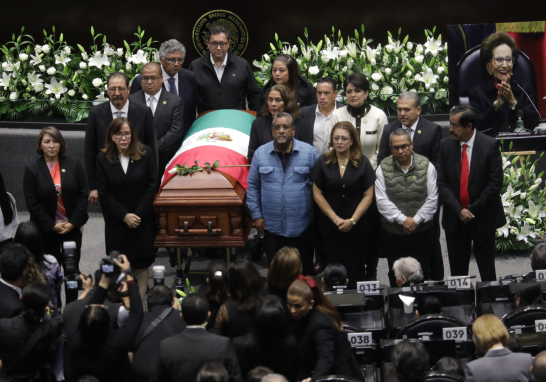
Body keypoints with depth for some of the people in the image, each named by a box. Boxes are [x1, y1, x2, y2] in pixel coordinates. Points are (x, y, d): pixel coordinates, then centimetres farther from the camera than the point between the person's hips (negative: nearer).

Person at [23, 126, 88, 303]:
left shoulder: (73, 164, 0)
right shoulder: (32, 169, -4)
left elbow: (83, 194, -1)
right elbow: (32, 204, -6)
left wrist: (74, 222, -8)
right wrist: (52, 226, -11)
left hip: (72, 227, 1)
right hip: (47, 229, -1)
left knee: (72, 268, 4)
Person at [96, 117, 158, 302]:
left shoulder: (146, 154, -4)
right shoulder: (103, 159, -4)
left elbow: (151, 186, -4)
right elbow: (104, 194, -4)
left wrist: (139, 214, -11)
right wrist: (124, 216, -12)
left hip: (143, 221, 0)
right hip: (116, 223, 0)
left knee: (141, 265, 3)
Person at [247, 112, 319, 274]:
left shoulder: (310, 152, -5)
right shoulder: (260, 153, 1)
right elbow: (253, 187, 8)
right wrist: (256, 215, 3)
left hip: (302, 227, -1)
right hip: (272, 227, 1)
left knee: (304, 272, 10)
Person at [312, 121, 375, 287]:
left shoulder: (362, 163, -1)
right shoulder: (323, 162, 2)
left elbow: (368, 196, -1)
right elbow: (317, 194, 2)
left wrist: (352, 220, -10)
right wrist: (336, 219, -6)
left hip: (357, 226, -1)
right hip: (330, 226, 1)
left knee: (355, 268, 0)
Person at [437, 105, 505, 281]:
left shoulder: (490, 145, -9)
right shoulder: (446, 145, 0)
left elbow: (495, 183, -10)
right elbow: (442, 183, -1)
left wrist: (473, 209, -11)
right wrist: (458, 210, -12)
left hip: (483, 218, -3)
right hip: (455, 218, 3)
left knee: (487, 272, 4)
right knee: (457, 272, 7)